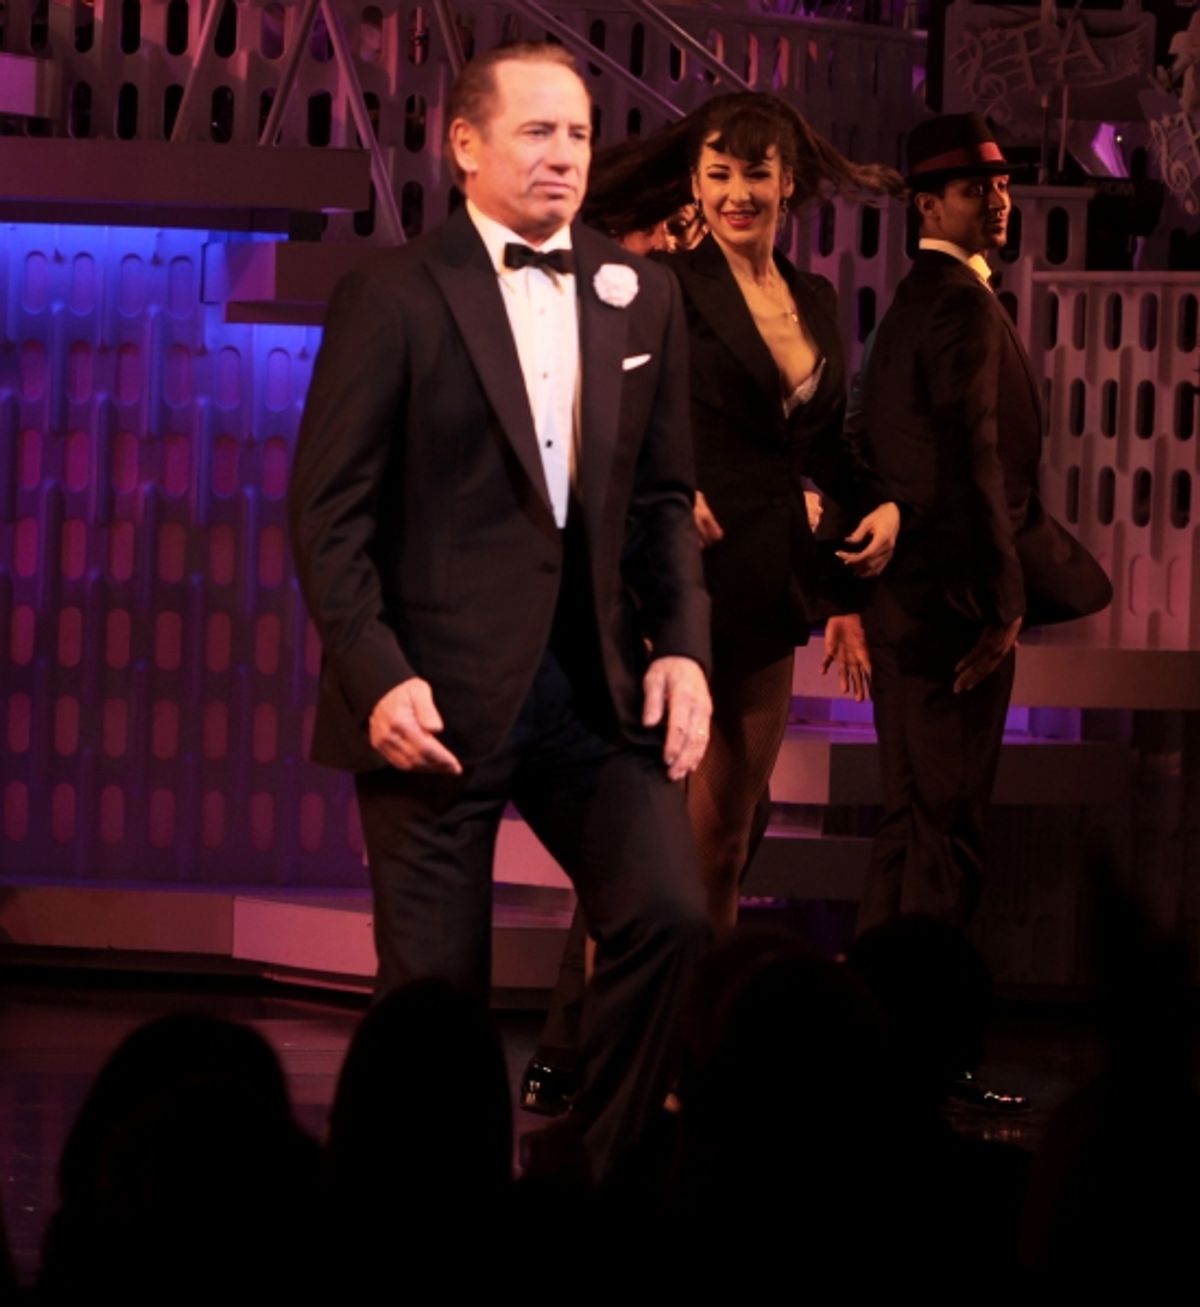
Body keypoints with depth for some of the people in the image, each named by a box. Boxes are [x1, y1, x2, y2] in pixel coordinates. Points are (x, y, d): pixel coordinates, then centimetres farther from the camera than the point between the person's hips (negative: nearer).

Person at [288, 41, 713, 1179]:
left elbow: (661, 497, 15)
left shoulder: (638, 296, 10)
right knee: (434, 986, 1)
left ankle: (598, 1167, 5)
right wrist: (377, 676, -16)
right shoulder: (395, 297, -5)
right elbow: (328, 509, -6)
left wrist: (682, 646, 1)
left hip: (593, 680, 4)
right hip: (440, 689, -4)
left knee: (668, 914, -11)